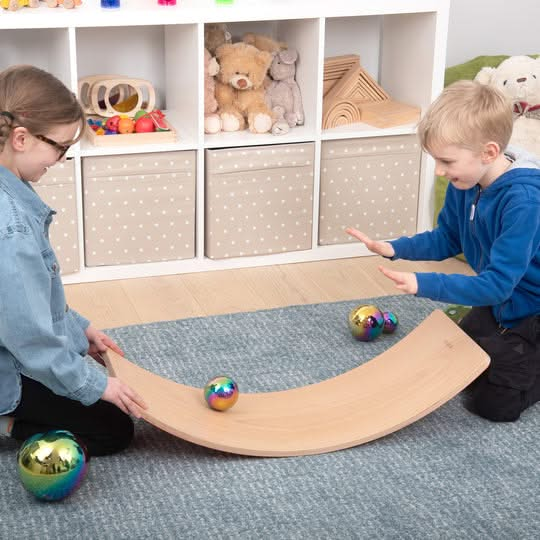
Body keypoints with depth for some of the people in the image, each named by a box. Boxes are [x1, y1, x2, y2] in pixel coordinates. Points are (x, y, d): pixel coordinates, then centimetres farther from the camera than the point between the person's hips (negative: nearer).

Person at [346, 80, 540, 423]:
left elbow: (498, 284, -36)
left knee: (494, 403, -3)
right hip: (497, 302, 8)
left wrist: (425, 285, -42)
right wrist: (394, 249, -12)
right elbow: (447, 239, 3)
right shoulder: (466, 182, -13)